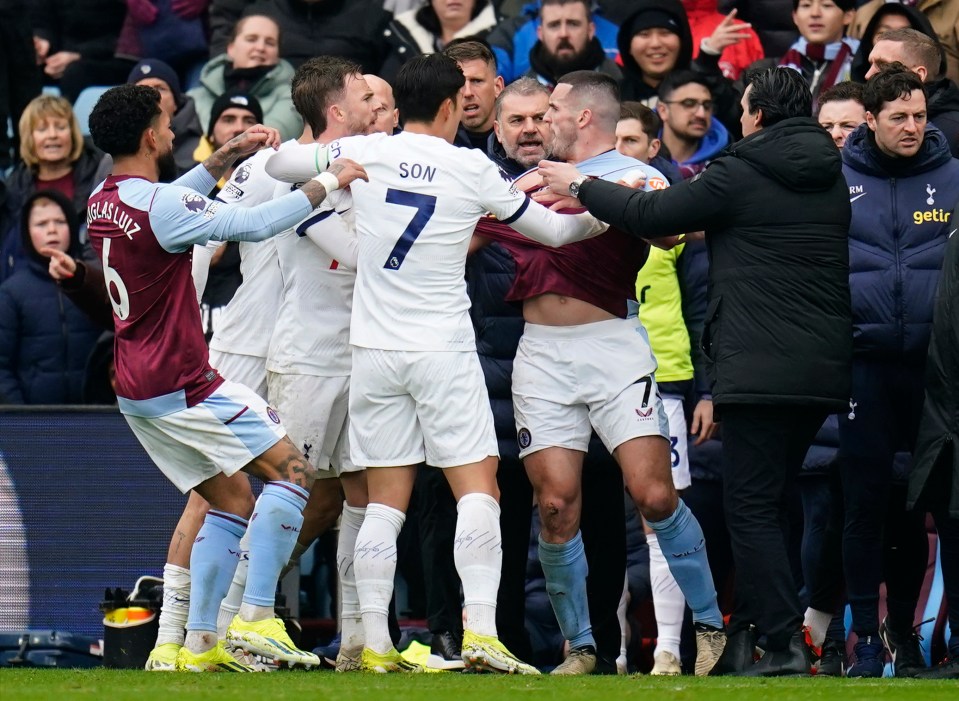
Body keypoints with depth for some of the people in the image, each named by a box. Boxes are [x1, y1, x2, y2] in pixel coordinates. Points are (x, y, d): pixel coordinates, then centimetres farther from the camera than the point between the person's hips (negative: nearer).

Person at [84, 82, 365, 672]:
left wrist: (224, 160, 23)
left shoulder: (102, 201, 8)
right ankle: (256, 618, -13)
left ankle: (200, 643, 8)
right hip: (182, 383, -9)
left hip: (137, 390, 9)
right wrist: (328, 183, -10)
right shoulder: (160, 204, -19)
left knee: (232, 502, 14)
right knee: (292, 470, -5)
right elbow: (256, 224, -20)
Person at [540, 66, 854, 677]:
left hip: (760, 368, -7)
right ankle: (746, 635, 17)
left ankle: (785, 643, -12)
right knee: (770, 503, 15)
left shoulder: (740, 174, -8)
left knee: (753, 506, -5)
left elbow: (651, 216, -3)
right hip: (824, 370, 7)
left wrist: (581, 186, 13)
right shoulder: (832, 179, 13)